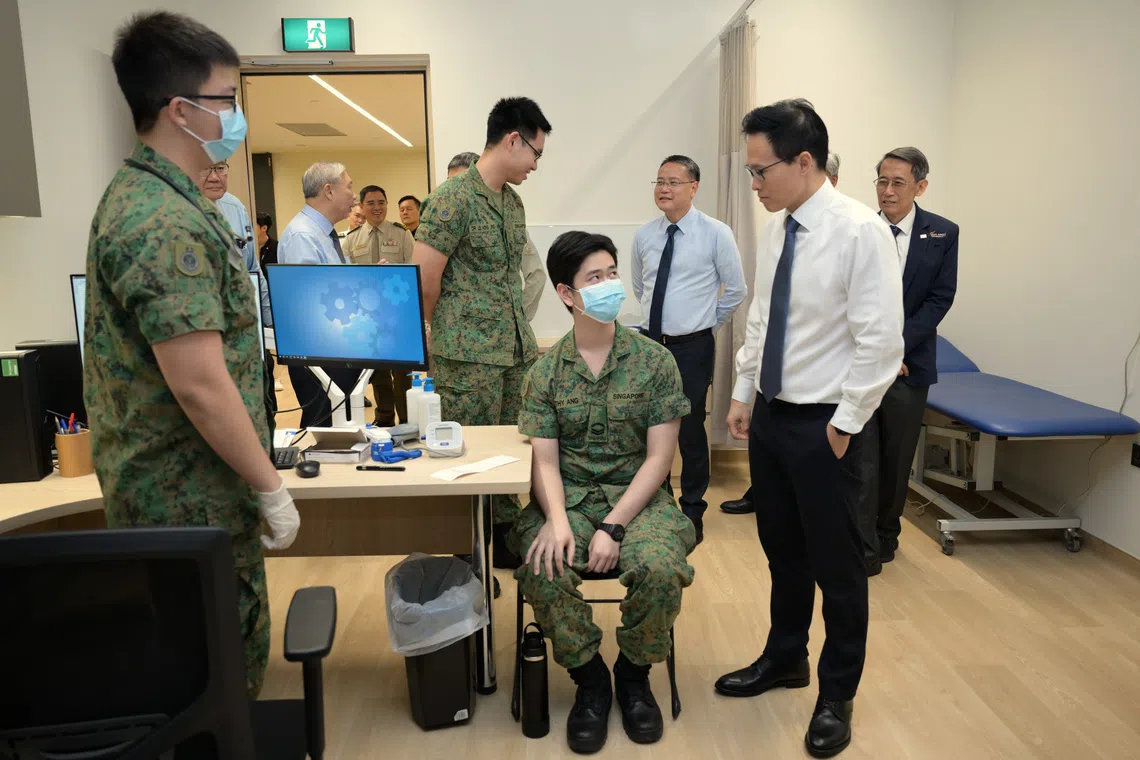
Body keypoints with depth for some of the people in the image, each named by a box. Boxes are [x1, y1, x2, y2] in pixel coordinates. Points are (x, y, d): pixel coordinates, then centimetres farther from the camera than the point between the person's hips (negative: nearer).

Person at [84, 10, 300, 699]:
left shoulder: (143, 197, 10)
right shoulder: (165, 223, -23)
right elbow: (200, 386, -26)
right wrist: (272, 488, -17)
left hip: (165, 490, 10)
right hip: (195, 506, -10)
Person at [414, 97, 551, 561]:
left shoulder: (513, 202, 14)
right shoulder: (454, 198, -13)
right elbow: (424, 275, -14)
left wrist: (520, 332, 15)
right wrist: (443, 331, 0)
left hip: (515, 348, 8)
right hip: (468, 354, -8)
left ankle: (503, 538, 28)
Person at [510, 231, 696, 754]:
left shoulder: (654, 362, -2)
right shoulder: (545, 371, 3)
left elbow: (658, 459, -5)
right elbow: (545, 460, -1)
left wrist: (613, 527, -17)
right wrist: (557, 519, -22)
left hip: (636, 496, -1)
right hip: (567, 497, 1)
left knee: (661, 569, -30)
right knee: (544, 570, -28)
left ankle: (633, 675, 5)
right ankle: (589, 680, 2)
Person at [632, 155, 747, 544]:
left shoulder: (716, 233, -8)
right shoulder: (644, 236, 3)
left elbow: (736, 289, 0)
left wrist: (709, 322, 6)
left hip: (693, 347, -4)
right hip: (649, 342, 4)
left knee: (690, 429, 4)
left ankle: (692, 511, 23)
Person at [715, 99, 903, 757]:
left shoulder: (862, 231, -17)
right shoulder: (776, 229, 5)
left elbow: (881, 342, -18)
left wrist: (844, 424, -14)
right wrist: (743, 394, 11)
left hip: (823, 425, -7)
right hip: (769, 415, 7)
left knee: (836, 563, 9)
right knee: (782, 549, 20)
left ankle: (837, 696, 29)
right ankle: (785, 659, 42)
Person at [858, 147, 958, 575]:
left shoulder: (943, 234, 1)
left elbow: (940, 299, -3)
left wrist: (896, 345, -13)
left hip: (908, 363, 1)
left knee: (897, 459, 11)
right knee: (861, 459, -2)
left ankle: (886, 537, 31)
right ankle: (864, 552, 7)